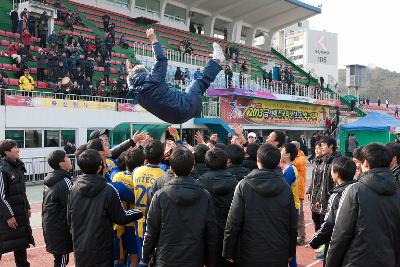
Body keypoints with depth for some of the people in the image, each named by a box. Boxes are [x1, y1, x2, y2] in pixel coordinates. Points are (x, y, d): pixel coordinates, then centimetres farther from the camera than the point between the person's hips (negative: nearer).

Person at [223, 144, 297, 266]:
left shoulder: (244, 186, -13)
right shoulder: (286, 188, -6)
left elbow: (233, 223, -13)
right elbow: (293, 225, 1)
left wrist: (229, 252, -2)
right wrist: (291, 252, 14)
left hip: (250, 255, -2)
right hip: (279, 256, 2)